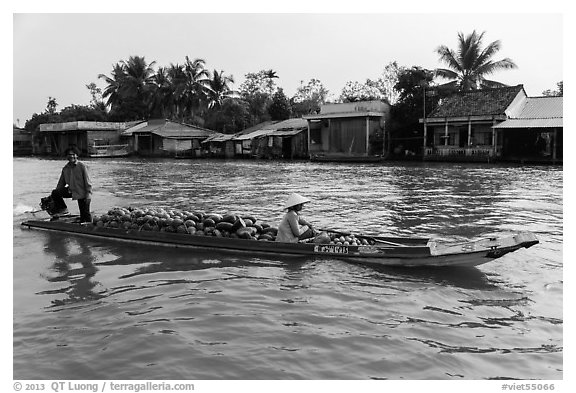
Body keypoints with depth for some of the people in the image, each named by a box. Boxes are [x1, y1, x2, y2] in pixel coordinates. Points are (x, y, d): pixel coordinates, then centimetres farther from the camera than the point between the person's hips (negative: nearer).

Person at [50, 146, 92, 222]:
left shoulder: (81, 166, -10)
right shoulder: (65, 168, 5)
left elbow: (87, 181, -11)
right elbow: (61, 183, 13)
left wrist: (88, 194, -17)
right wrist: (57, 191, 5)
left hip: (82, 193, -5)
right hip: (71, 191, 5)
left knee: (85, 214, -4)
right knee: (55, 192, -12)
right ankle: (62, 209, 5)